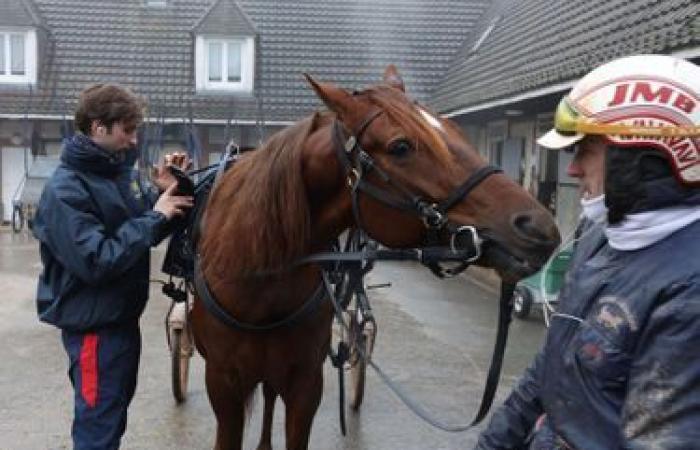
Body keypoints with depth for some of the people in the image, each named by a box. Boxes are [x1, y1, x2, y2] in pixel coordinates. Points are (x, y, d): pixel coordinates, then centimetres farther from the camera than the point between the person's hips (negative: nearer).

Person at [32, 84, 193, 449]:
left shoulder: (119, 170, 3)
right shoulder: (65, 190, -21)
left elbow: (147, 234, 11)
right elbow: (96, 262, -29)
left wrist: (167, 194, -7)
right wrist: (155, 216, -24)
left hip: (123, 317, 8)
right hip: (93, 326, -8)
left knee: (116, 413, 24)